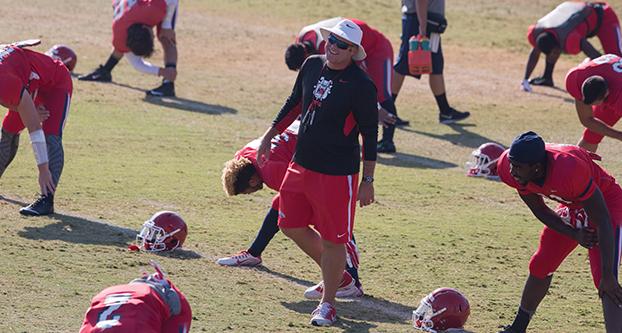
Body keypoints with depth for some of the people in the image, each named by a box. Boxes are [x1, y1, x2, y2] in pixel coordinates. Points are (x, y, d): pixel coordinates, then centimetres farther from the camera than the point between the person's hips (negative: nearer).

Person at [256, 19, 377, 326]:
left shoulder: (361, 85, -16)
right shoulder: (312, 65, 3)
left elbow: (369, 135, -11)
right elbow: (295, 104, 19)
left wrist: (368, 181, -9)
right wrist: (270, 135, 21)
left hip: (336, 173, -7)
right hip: (301, 163, 7)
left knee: (332, 241, 2)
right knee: (292, 226, 16)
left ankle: (327, 304, 16)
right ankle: (334, 274, 35)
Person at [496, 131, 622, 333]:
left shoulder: (569, 171, -42)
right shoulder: (511, 169, -22)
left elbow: (603, 222, -33)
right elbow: (539, 210, -3)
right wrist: (574, 234, -14)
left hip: (606, 202, -7)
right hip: (571, 207, 7)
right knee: (540, 267, 15)